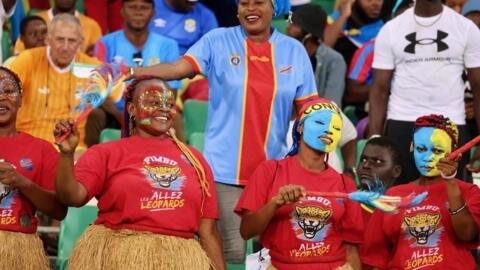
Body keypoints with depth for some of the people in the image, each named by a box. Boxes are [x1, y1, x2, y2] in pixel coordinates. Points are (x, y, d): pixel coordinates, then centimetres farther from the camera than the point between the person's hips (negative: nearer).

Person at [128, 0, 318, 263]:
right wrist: (135, 72, -27)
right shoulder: (218, 41, 0)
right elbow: (180, 67, -12)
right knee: (232, 251, -5)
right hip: (225, 168, -3)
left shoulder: (294, 50, 7)